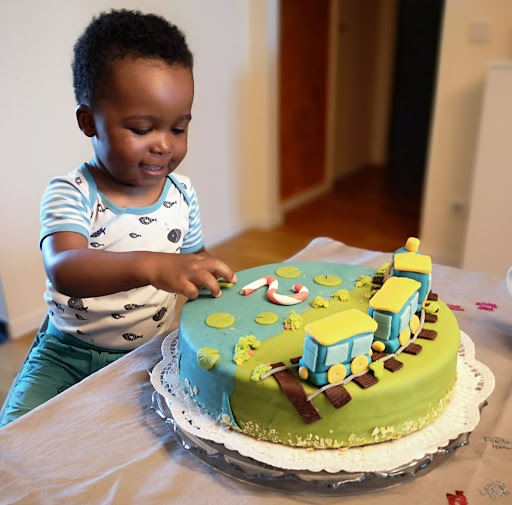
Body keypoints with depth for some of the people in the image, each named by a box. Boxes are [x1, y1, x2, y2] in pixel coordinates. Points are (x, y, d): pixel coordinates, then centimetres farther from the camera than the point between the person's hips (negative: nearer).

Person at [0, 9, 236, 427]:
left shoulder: (182, 194, 0)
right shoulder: (70, 195, -14)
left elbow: (194, 266, 13)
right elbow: (64, 270, -34)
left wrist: (213, 279, -9)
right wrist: (151, 266, -50)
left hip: (153, 355, 3)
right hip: (69, 354, -2)